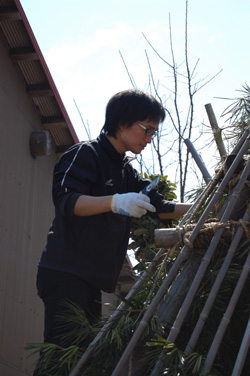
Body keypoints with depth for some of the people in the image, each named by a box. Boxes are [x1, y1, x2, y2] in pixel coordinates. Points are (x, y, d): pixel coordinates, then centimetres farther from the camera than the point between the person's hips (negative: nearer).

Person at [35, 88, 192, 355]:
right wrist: (115, 202, -33)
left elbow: (158, 207, 20)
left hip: (92, 279, 9)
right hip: (66, 273, -9)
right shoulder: (87, 154, -4)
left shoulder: (126, 172, 22)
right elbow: (66, 200, -18)